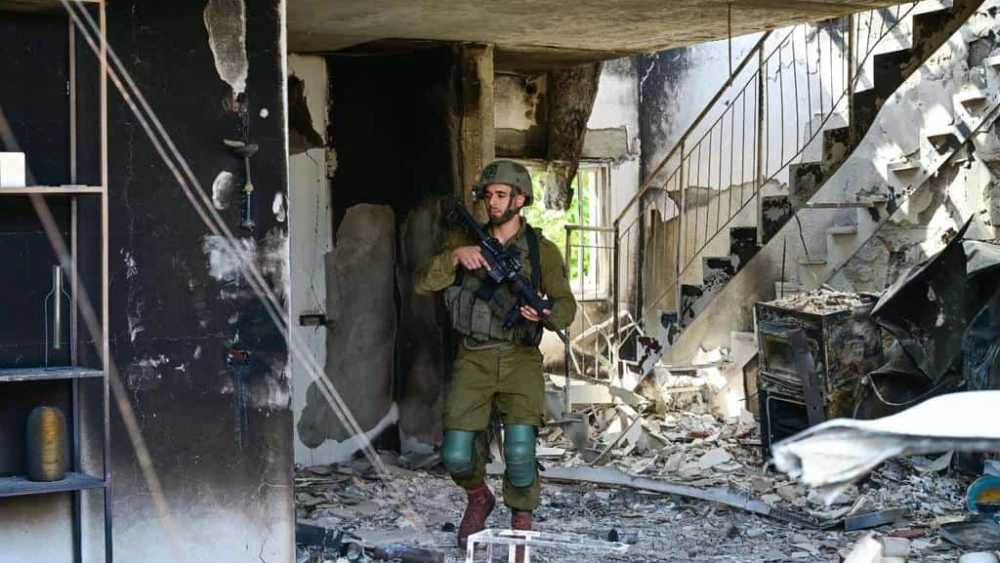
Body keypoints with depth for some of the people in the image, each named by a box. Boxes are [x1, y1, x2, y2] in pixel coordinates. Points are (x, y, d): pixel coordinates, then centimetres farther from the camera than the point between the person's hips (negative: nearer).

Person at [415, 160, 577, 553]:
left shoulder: (542, 251, 2)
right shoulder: (464, 241, 7)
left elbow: (566, 305, -1)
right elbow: (423, 284, 0)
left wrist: (544, 312, -24)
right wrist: (455, 257, -16)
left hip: (520, 360, -2)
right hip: (473, 359, 2)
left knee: (520, 451, -18)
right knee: (455, 457, -5)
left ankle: (521, 520, 10)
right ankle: (479, 498, 29)